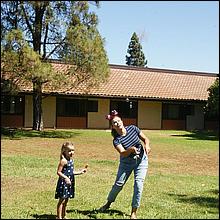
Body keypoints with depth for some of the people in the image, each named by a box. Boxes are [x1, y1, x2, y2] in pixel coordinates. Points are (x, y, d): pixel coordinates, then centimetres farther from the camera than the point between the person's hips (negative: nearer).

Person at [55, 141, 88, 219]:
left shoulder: (71, 160, 10)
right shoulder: (63, 161, -16)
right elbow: (58, 172, -19)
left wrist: (80, 172, 15)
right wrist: (65, 178, -29)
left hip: (69, 183, 9)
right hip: (63, 183, -9)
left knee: (66, 200, 17)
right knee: (62, 200, -2)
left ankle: (63, 216, 28)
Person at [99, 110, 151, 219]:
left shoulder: (133, 129, -10)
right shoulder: (116, 140, -16)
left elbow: (145, 139, -2)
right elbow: (123, 153, -30)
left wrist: (147, 145, -24)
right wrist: (131, 149, -49)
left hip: (141, 160, 1)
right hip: (126, 162, 0)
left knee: (138, 184, -7)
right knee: (118, 184, 3)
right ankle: (108, 203, 30)